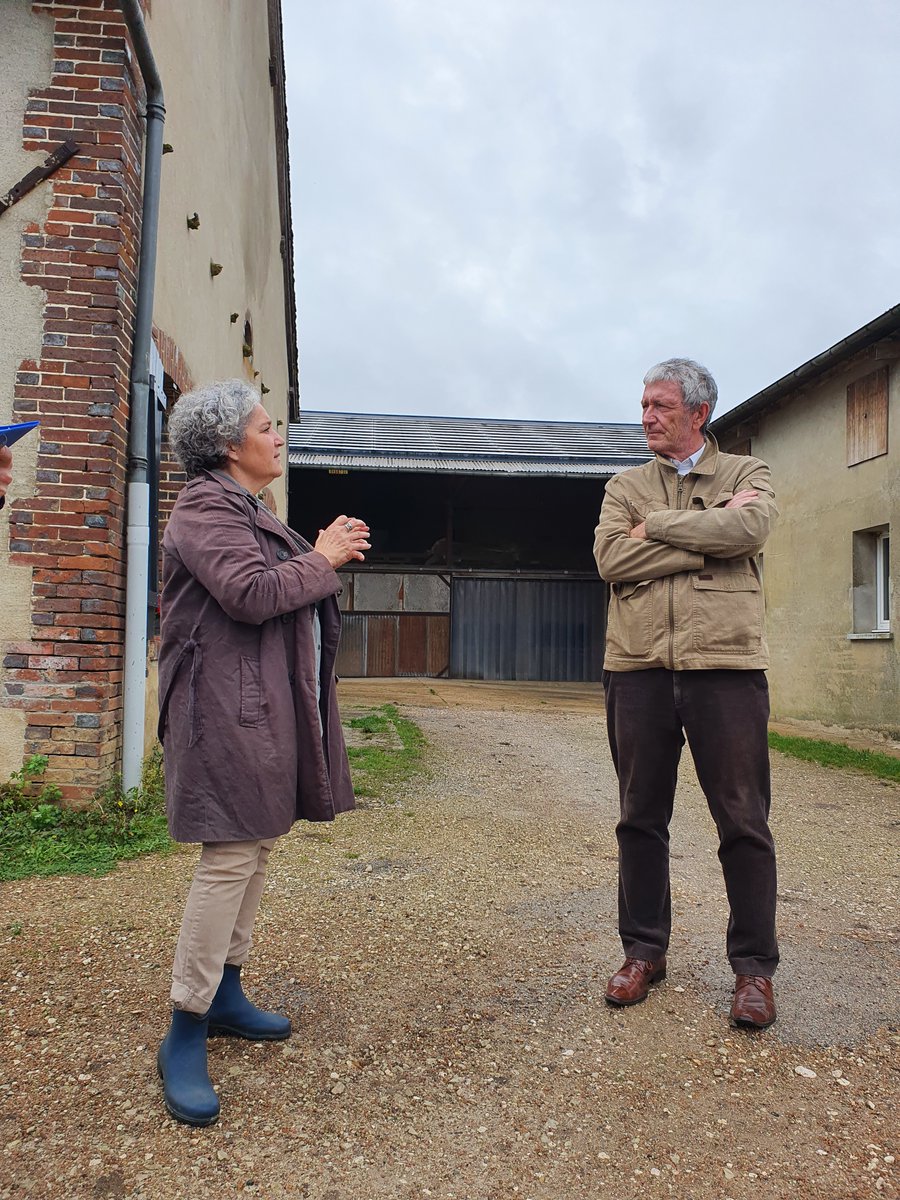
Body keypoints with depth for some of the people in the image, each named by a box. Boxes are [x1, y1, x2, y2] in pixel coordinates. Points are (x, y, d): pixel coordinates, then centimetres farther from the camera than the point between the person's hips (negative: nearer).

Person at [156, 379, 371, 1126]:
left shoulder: (248, 510, 22)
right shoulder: (204, 507, -10)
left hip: (270, 708, 10)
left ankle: (226, 993, 27)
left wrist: (329, 552, 6)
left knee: (259, 847, 13)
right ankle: (185, 1034, 4)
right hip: (230, 708, -10)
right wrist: (322, 559, -10)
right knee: (231, 857, -9)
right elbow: (250, 594, -23)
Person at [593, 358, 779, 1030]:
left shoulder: (747, 475, 10)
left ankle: (754, 966, 18)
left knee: (744, 822, 3)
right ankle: (644, 951, 26)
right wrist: (707, 532, -8)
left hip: (726, 666, -2)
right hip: (638, 670, 3)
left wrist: (656, 526, -7)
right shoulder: (626, 488, 14)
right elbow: (611, 558, -5)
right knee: (641, 818, 10)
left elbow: (750, 530, -14)